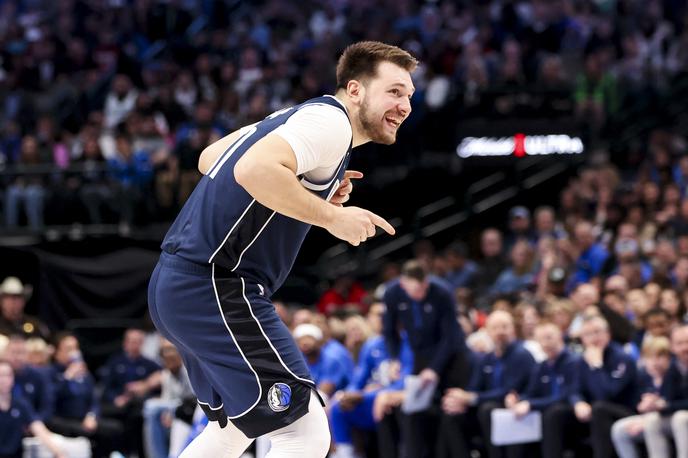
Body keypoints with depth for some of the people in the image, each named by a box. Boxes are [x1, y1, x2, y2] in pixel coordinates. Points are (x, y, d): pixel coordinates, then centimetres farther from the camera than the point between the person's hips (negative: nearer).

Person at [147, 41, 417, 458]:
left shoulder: (298, 115, 18)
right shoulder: (330, 122, -11)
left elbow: (210, 159, 23)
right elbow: (253, 169, -28)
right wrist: (331, 216, -18)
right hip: (215, 286, -11)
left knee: (239, 425, 28)